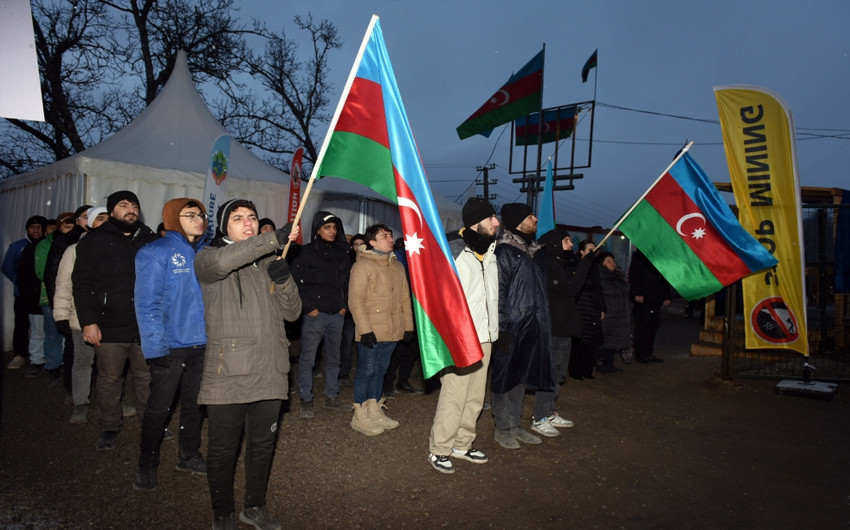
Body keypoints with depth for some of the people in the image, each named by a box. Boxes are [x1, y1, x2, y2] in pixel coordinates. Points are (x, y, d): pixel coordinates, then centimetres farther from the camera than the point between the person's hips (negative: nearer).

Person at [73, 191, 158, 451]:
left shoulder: (150, 240, 9)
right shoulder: (95, 241, 0)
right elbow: (81, 283, -3)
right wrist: (88, 321, -10)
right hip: (110, 326, -2)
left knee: (148, 378, 10)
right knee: (109, 381, 8)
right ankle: (109, 429, 24)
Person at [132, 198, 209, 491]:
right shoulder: (156, 252, -11)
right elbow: (147, 303, -15)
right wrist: (156, 347, -19)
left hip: (202, 343, 6)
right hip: (170, 346, -5)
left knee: (194, 403, 18)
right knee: (159, 408, 7)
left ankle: (189, 455, 35)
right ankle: (147, 466, 25)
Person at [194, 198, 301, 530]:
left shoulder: (270, 262, 15)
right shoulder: (209, 258, 2)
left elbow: (292, 312, 10)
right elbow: (222, 261, -25)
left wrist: (284, 280, -9)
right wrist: (274, 239, -27)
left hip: (269, 373, 4)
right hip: (228, 375, -4)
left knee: (263, 443, 14)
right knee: (223, 449, 6)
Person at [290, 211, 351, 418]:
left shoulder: (341, 254, 13)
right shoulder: (306, 252, -3)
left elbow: (347, 282, 17)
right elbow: (298, 282, -8)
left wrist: (345, 305, 6)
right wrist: (309, 307, -12)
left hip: (337, 314, 5)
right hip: (315, 313, -5)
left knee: (333, 357, 13)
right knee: (307, 358, -1)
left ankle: (332, 396, 24)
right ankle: (306, 400, 10)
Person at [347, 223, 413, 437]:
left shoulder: (397, 266, 13)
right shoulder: (363, 265, -8)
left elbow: (405, 298, 17)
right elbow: (355, 301, -13)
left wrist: (408, 325, 13)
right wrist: (365, 329, -18)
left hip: (392, 330, 6)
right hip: (371, 331, -6)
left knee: (380, 370, 15)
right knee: (366, 371, 2)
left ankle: (374, 412, 28)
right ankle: (360, 416, 14)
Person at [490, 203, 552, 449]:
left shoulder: (534, 251, 14)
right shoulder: (504, 251, -10)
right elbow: (498, 292, -15)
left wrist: (541, 323, 15)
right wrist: (502, 328, -19)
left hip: (532, 327, 8)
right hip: (511, 327, -8)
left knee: (521, 376, 15)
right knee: (505, 376, 3)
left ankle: (515, 425, 27)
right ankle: (502, 427, 16)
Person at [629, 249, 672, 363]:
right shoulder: (638, 256, 2)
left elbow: (666, 278, 21)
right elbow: (633, 276, -6)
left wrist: (667, 296, 13)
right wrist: (637, 293, -15)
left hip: (656, 299, 6)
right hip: (643, 298, -6)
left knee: (654, 325, 4)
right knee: (642, 326, -4)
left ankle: (648, 354, 11)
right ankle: (640, 354, 2)